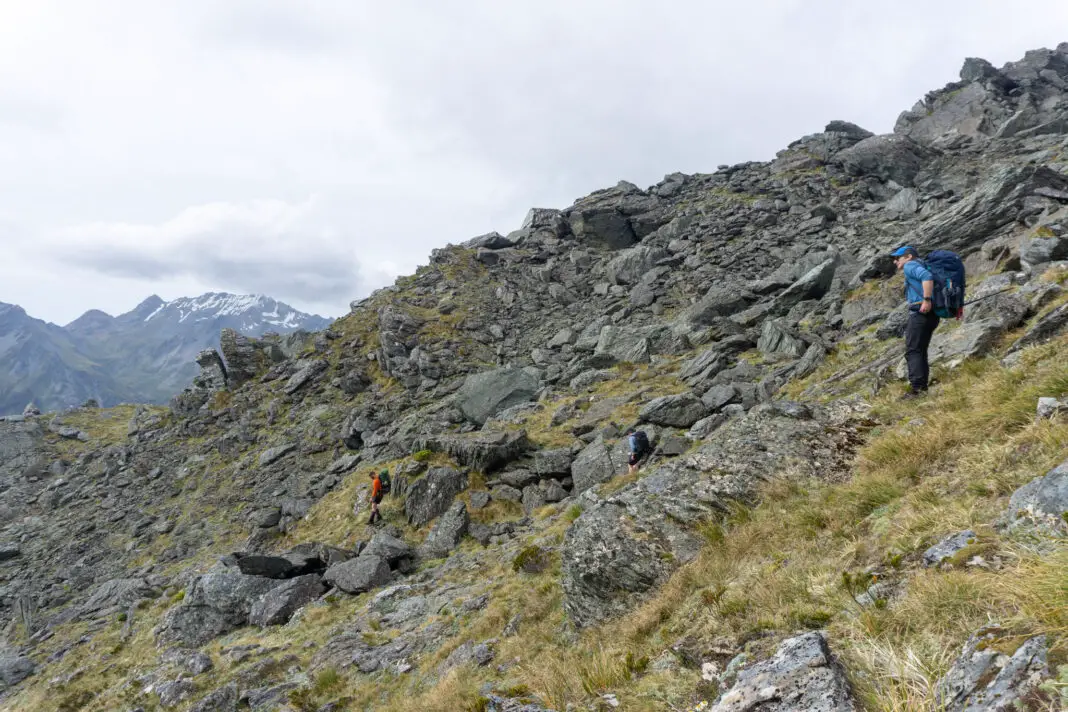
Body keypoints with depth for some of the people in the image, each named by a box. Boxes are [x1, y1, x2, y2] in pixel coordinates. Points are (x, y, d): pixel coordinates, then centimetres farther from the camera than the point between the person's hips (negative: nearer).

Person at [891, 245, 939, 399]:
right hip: (931, 315, 10)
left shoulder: (910, 265, -3)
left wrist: (927, 300, -27)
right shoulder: (919, 268, 27)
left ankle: (916, 388, -20)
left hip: (921, 312, -10)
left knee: (913, 350, -13)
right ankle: (923, 386, 15)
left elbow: (927, 276, -23)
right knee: (920, 351, 15)